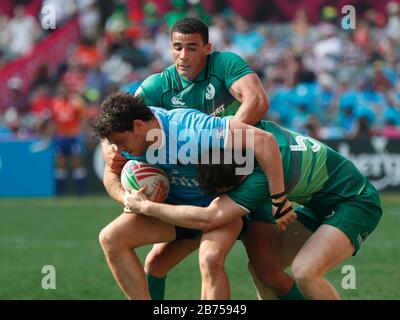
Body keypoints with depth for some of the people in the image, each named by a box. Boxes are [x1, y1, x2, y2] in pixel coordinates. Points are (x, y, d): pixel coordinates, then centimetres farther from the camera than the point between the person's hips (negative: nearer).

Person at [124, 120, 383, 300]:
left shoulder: (266, 172, -35)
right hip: (318, 203, 9)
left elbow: (208, 218, -36)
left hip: (354, 203, -9)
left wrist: (145, 207, -27)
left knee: (305, 271, -29)